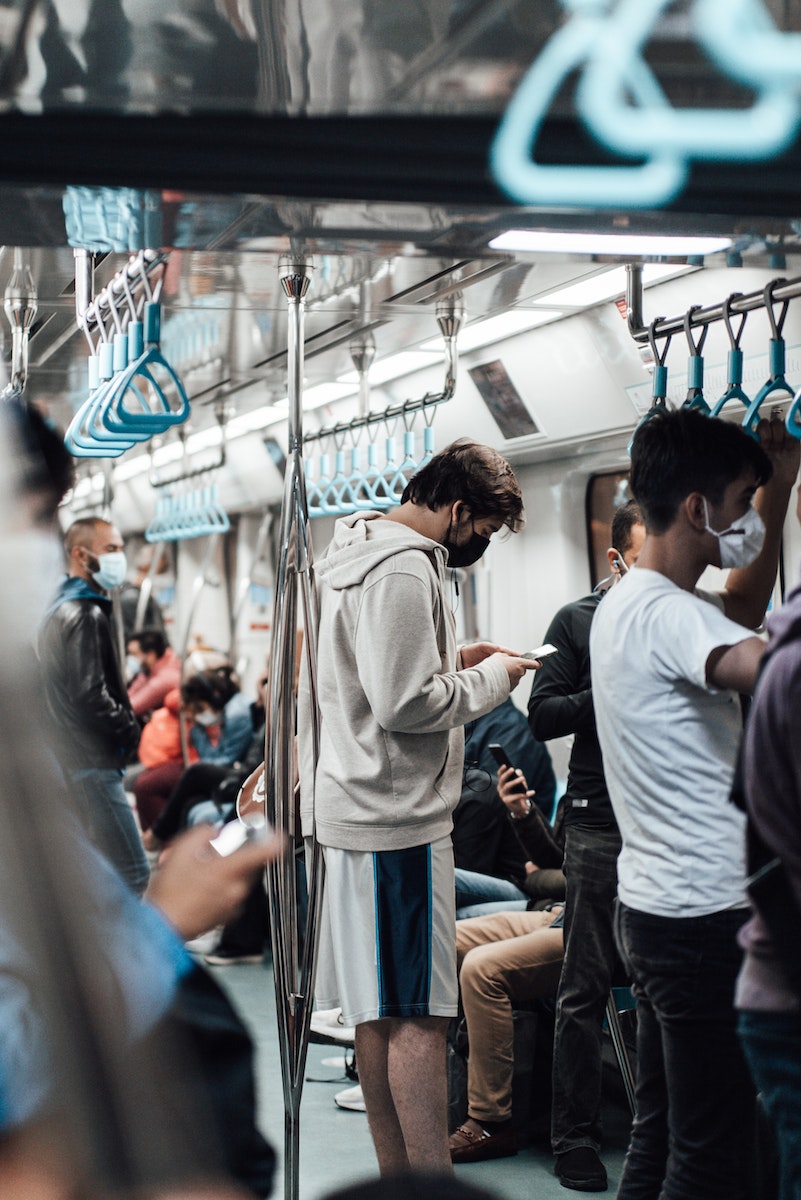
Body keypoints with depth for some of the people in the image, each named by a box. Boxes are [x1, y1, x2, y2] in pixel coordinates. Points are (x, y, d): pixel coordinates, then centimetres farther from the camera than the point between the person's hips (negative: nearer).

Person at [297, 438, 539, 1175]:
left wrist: (453, 661, 12)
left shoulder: (360, 554, 16)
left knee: (379, 1010, 13)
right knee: (419, 1014, -7)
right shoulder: (405, 569, -17)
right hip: (398, 818, -11)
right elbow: (406, 705, -22)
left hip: (355, 807, 11)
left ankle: (396, 1175, 21)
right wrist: (491, 677, -9)